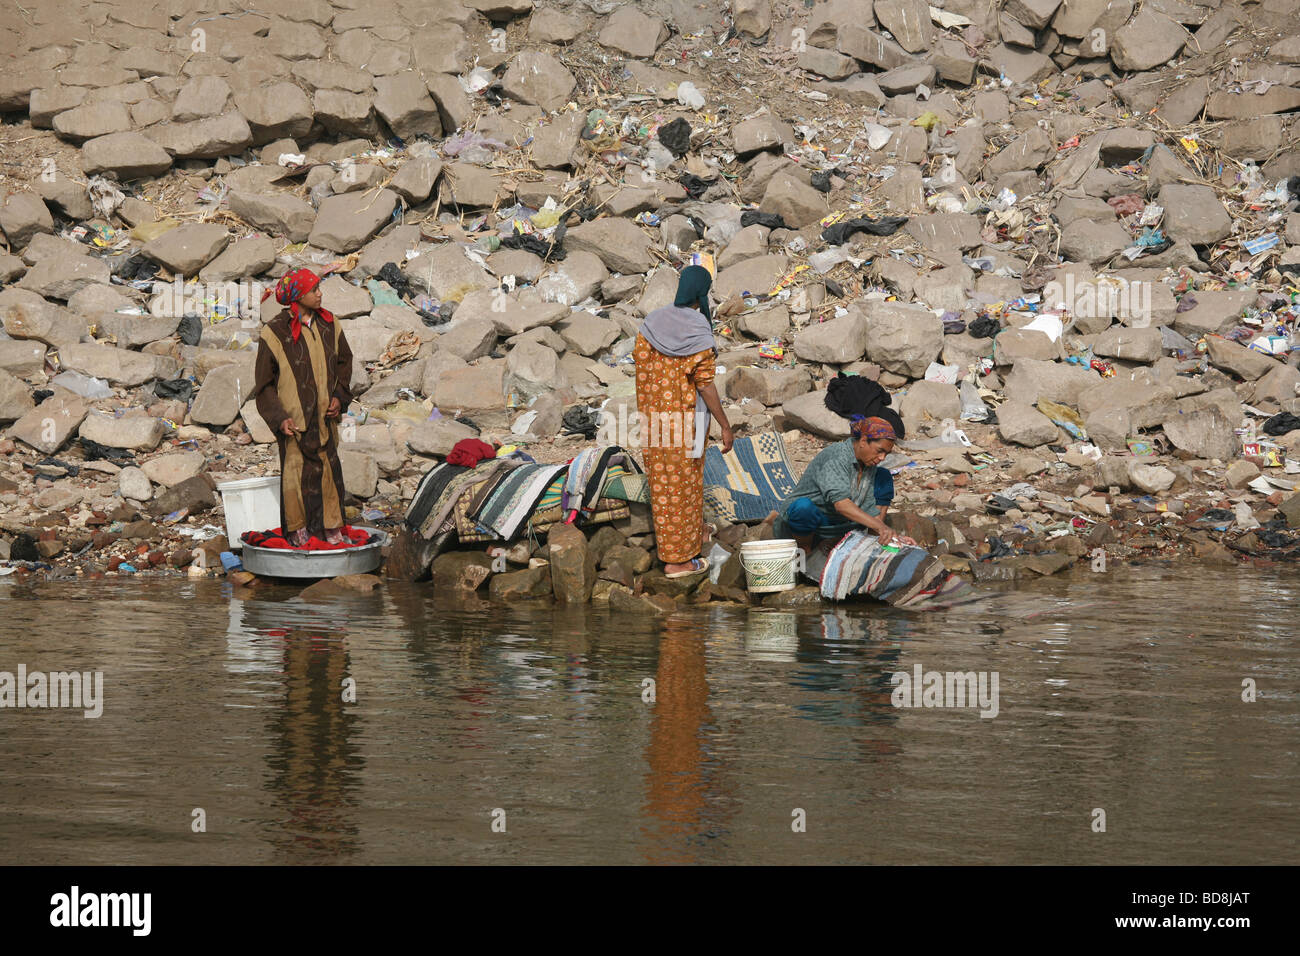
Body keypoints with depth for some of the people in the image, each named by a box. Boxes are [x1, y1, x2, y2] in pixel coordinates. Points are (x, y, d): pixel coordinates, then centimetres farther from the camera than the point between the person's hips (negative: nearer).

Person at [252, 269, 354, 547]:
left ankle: (332, 529, 22)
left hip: (324, 416, 4)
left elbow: (344, 360, 17)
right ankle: (298, 531, 16)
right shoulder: (274, 333, -11)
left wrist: (340, 397, 4)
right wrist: (278, 418, -15)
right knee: (296, 471, 2)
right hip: (293, 417, -4)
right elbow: (264, 383, -6)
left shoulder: (328, 324, 3)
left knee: (329, 471, 8)